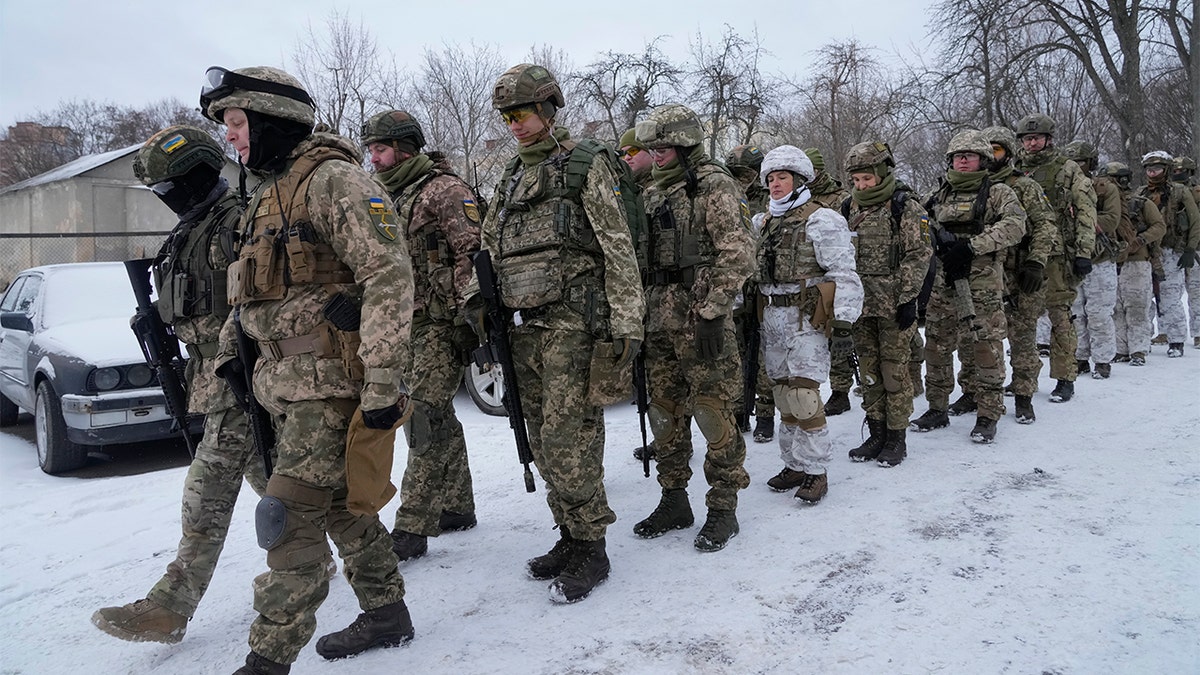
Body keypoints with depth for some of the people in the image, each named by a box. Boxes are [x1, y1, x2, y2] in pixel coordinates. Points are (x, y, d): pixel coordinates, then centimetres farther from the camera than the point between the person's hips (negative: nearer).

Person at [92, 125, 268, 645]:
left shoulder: (240, 220, -14)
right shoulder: (192, 230, 18)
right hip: (215, 373, 10)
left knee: (209, 488, -7)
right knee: (264, 473, 16)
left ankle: (171, 606, -1)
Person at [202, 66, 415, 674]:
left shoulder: (333, 179, -12)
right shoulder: (268, 195, 18)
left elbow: (388, 275, -21)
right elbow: (252, 291, 28)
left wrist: (384, 378, -25)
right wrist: (228, 350, 24)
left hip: (333, 379, -10)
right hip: (285, 383, 10)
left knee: (291, 514, -8)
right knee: (341, 504, 17)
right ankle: (386, 613, 31)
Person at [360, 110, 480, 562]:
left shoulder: (442, 188, -7)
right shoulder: (388, 201, 20)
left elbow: (472, 253, -16)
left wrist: (468, 318, -21)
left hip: (442, 325, -9)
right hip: (408, 326, 9)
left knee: (425, 419, -11)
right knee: (436, 418, 13)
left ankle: (411, 528, -7)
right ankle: (456, 507, 24)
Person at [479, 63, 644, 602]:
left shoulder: (586, 164, -3)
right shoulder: (511, 179, 19)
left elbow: (619, 250, -9)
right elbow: (488, 250, 23)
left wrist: (626, 325, -15)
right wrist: (479, 305, 10)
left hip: (574, 325, -7)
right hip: (526, 330, 7)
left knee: (568, 442, -8)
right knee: (544, 443, 11)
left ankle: (590, 549, 5)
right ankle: (569, 537, 23)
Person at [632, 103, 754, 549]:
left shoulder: (714, 186, -5)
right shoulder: (655, 194, 19)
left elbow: (736, 253, -13)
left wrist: (712, 314, -19)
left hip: (701, 318, -8)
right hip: (659, 320, 8)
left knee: (713, 411, -4)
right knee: (664, 411, 11)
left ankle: (723, 508, 8)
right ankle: (674, 502, 24)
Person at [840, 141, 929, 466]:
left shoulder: (906, 207, -5)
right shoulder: (851, 208, 12)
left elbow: (918, 256, -8)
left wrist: (908, 299, -13)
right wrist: (844, 297, 15)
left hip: (893, 305, -5)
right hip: (862, 303, 6)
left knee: (894, 370, -1)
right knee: (868, 371, 10)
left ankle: (897, 438, 11)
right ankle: (876, 434, 20)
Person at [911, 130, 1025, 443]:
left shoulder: (998, 193, 3)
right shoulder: (940, 196, 17)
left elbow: (1015, 225, -12)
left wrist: (971, 246, -20)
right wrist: (939, 242, 0)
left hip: (983, 285, -5)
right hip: (943, 283, 5)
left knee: (987, 348, -3)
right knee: (936, 345, 8)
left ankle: (987, 417, 7)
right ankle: (937, 409, 21)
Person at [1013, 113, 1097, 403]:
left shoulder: (1068, 170, 4)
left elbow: (1086, 213, -1)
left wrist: (1083, 253, -10)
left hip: (1057, 256, -4)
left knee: (1060, 316, -5)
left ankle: (1065, 379, 3)